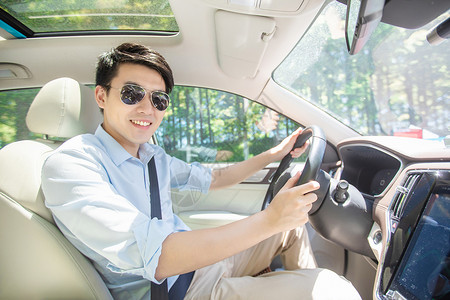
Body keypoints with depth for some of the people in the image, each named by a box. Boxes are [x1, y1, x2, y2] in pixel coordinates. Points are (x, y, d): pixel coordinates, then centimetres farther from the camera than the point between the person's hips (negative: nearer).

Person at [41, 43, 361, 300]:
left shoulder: (153, 156, 5)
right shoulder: (69, 164, -20)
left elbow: (212, 178, 20)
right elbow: (157, 260, -32)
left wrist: (275, 153, 14)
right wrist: (268, 219, -32)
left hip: (201, 259, 9)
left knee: (293, 222, 15)